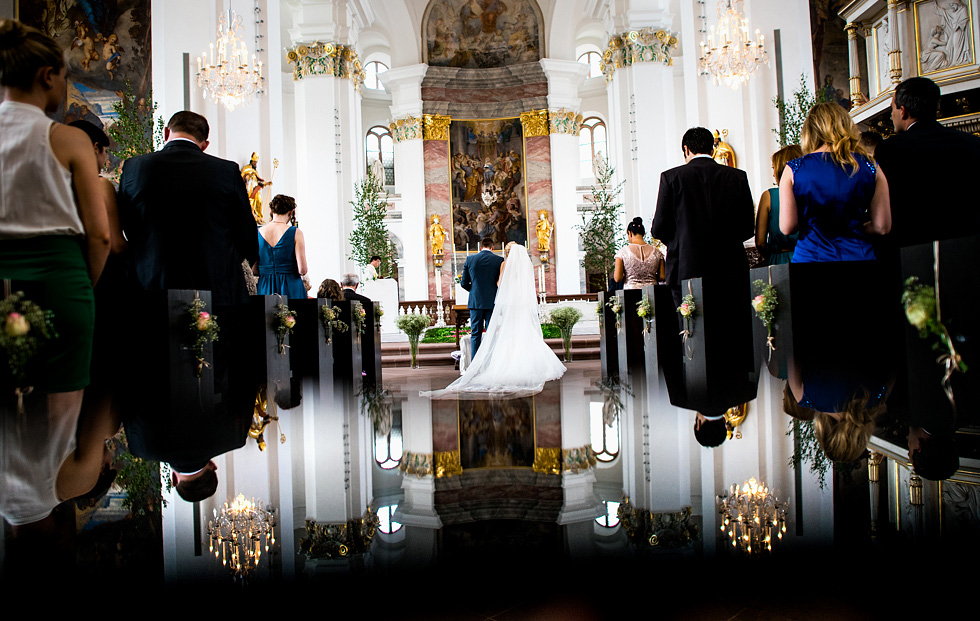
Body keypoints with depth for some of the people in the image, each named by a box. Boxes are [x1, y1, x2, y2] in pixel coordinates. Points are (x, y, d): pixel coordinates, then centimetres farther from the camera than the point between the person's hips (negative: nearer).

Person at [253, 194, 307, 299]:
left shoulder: (257, 233, 3)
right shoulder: (295, 233, -7)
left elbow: (253, 271, 5)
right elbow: (302, 270, -10)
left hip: (265, 289, 4)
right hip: (290, 289, -4)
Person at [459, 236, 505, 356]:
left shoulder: (470, 259, 2)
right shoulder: (499, 260, -2)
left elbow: (463, 283, 3)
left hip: (475, 302, 1)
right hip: (493, 302, -1)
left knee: (475, 334, 7)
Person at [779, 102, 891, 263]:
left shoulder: (793, 169, -3)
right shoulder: (870, 167, 2)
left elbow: (787, 228, -4)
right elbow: (882, 226, 3)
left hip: (810, 256, -1)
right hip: (858, 256, 2)